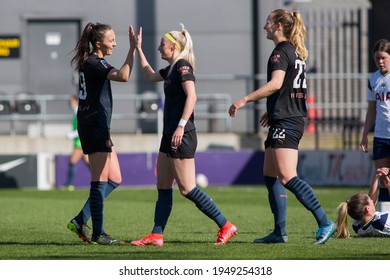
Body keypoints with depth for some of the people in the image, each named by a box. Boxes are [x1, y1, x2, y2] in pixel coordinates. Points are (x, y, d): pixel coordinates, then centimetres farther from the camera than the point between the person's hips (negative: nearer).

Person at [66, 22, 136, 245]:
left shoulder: (89, 62, 14)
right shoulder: (94, 63, -16)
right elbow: (123, 76, -33)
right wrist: (133, 49, -31)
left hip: (97, 127, 10)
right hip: (95, 125, -10)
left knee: (114, 180, 12)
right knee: (100, 182, -5)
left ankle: (80, 221, 12)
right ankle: (98, 233, -1)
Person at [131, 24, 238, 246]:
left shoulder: (183, 66, -12)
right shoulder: (172, 69, 17)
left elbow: (191, 96, -24)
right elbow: (150, 76, 36)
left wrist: (181, 126, -29)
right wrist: (139, 49, 35)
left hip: (182, 136, -10)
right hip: (169, 135, 10)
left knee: (187, 188, -9)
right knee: (163, 187, 9)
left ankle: (226, 226, -6)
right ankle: (156, 235, 10)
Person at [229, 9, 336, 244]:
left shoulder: (281, 51, -10)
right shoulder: (296, 52, 19)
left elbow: (276, 84, -23)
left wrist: (245, 100, -20)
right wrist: (271, 111, 36)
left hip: (285, 122, -10)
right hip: (295, 118, 10)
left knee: (287, 177, -16)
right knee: (270, 176, 11)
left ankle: (325, 223, -21)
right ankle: (279, 232, 10)